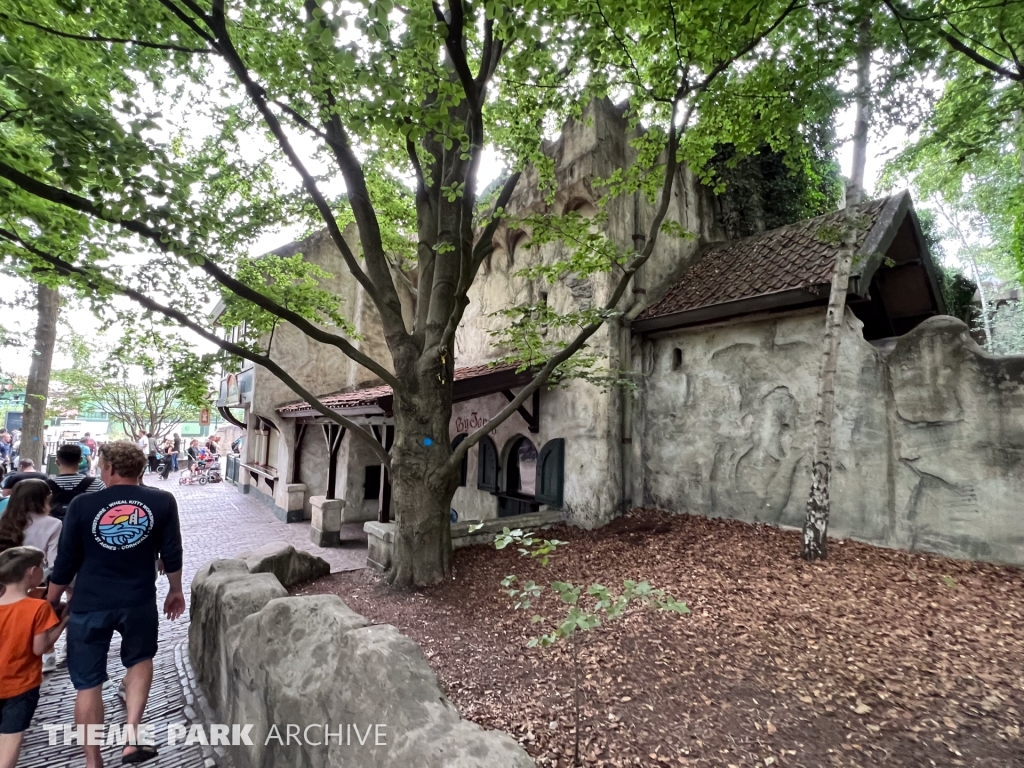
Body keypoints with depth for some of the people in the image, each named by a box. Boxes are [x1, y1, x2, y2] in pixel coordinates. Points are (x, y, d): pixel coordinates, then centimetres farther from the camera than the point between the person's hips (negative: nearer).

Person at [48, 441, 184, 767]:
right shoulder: (162, 502, -7)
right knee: (140, 659, 26)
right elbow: (172, 554, -1)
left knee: (88, 683, 16)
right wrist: (176, 590, 15)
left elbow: (65, 563, -1)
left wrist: (50, 602, 15)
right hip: (139, 602, 1)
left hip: (89, 604, 0)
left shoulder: (82, 505, -7)